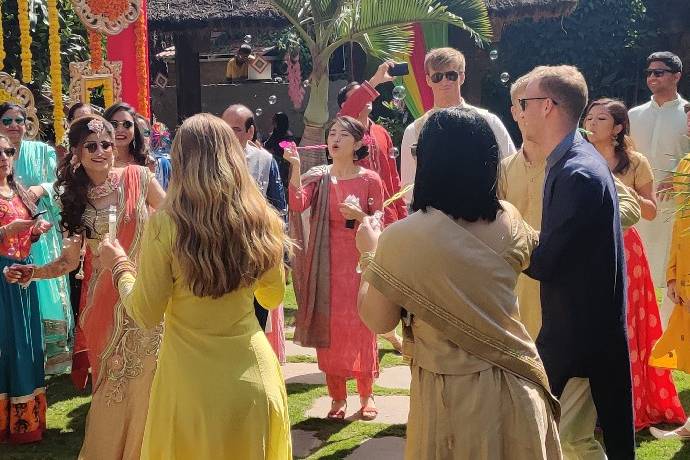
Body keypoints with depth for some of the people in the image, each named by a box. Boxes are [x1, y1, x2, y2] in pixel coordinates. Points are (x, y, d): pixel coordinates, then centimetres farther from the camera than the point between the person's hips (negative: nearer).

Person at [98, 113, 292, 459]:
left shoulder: (165, 225, -17)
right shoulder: (261, 220, -8)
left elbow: (145, 316, -6)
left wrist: (120, 267, 10)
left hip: (191, 380, -2)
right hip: (253, 373, 3)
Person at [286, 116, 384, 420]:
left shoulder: (370, 181, -1)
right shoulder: (317, 177, 2)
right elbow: (297, 205, -17)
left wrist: (359, 216, -18)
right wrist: (295, 168, -27)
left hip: (359, 263, -1)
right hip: (325, 266, 1)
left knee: (361, 327, 3)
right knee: (329, 328, 4)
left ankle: (366, 395, 18)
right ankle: (337, 396, 17)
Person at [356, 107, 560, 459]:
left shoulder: (402, 238, -20)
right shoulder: (509, 221, -7)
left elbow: (377, 321, -7)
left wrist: (369, 254, 7)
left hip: (452, 394, -4)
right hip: (515, 388, 4)